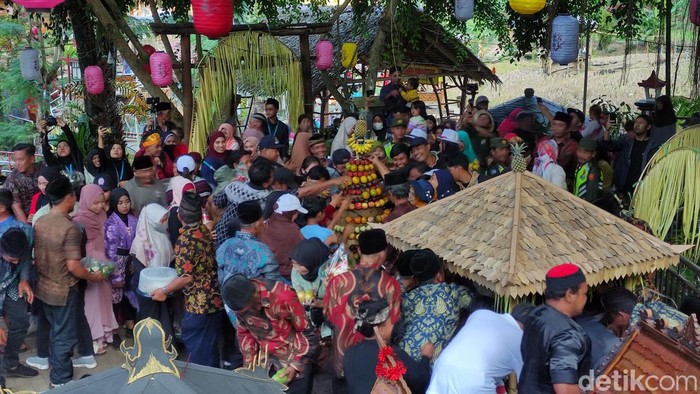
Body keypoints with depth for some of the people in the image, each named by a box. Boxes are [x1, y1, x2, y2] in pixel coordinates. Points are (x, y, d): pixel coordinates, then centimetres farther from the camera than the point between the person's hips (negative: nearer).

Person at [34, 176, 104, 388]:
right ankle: (61, 380, 19)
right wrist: (92, 276, -8)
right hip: (63, 290, -7)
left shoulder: (39, 222, -2)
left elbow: (37, 256, 9)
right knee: (65, 335, 8)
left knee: (54, 330, 25)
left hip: (43, 287, 7)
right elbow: (73, 267, -24)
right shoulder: (69, 227, -24)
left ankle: (55, 366, 41)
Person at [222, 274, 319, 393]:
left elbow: (307, 333, -17)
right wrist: (249, 362, 0)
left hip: (296, 359, -4)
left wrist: (296, 365, -15)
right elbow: (244, 333, 6)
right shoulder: (240, 302, -11)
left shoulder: (283, 296, -28)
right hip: (266, 362, 5)